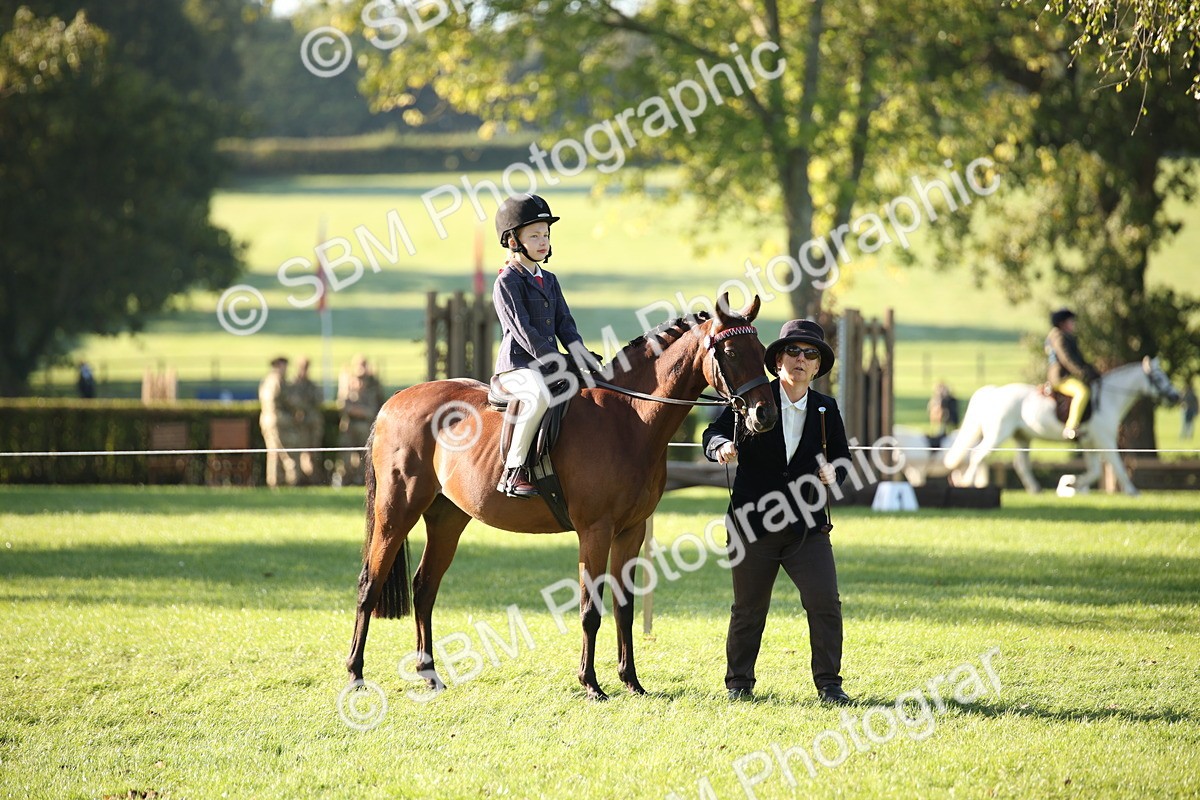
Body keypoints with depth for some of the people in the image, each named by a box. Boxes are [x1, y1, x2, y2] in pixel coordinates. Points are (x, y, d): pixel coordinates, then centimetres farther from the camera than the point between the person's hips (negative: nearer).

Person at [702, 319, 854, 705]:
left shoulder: (826, 409, 5)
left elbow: (841, 455, 14)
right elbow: (713, 433, -2)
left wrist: (833, 472, -9)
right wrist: (723, 446, -25)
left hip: (807, 528, 2)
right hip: (752, 523, -1)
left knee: (825, 603, -7)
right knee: (748, 608, 8)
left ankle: (828, 684, 3)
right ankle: (739, 682, 24)